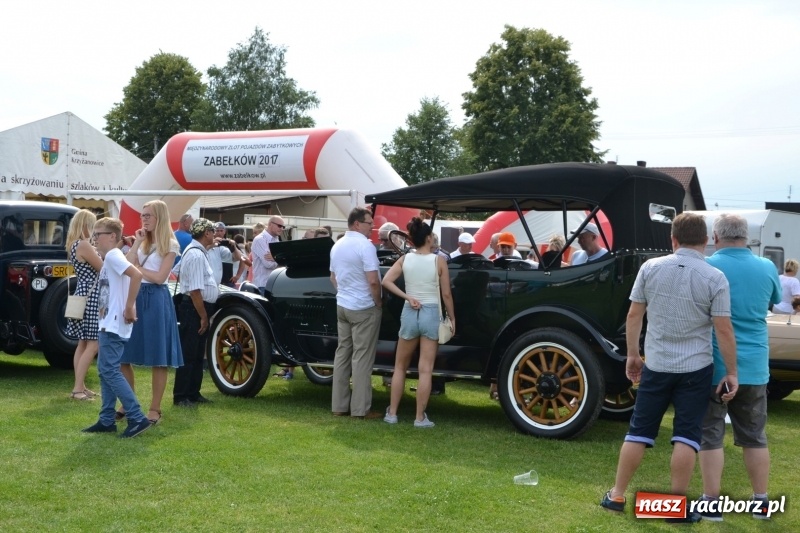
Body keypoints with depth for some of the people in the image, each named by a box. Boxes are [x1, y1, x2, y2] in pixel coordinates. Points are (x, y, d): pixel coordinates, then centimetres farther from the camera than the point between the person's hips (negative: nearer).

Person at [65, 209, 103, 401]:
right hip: (90, 297, -10)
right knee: (93, 344, -7)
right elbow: (104, 268, -14)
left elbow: (93, 267, 14)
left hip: (84, 295, 10)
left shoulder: (75, 244, 13)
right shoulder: (83, 245, -17)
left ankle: (79, 386, 16)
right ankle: (78, 388, -7)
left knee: (84, 343, 12)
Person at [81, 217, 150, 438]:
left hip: (114, 324, -10)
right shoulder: (109, 258, 17)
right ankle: (107, 420, 17)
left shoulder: (113, 255, -13)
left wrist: (129, 308, -25)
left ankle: (137, 418, -10)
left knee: (109, 370, -11)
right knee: (105, 370, 12)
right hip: (108, 323, 10)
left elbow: (137, 274, -29)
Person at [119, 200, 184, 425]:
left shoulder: (170, 245, -4)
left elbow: (159, 277, -12)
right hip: (135, 297, 6)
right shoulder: (143, 243, 14)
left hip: (156, 300, -6)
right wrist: (137, 243, -2)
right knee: (125, 355, 7)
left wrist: (137, 268, -3)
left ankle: (155, 409, 8)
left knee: (158, 359, 0)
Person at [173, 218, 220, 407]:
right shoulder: (196, 255, -20)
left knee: (198, 354, 16)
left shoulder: (197, 251, 13)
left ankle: (193, 393, 26)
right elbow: (195, 290, -24)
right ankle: (181, 396, 6)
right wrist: (203, 317, -19)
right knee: (188, 354, -2)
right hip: (194, 309, -10)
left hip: (200, 308, 10)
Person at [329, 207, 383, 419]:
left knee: (342, 353, 10)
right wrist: (378, 302, -9)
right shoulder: (365, 245, -17)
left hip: (342, 306, 8)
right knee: (362, 357, -3)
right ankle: (360, 409, 1)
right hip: (364, 308, -8)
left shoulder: (337, 245, 11)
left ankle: (339, 405, 13)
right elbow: (373, 281, -22)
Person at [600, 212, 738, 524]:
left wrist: (632, 355, 11)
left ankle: (617, 496, 18)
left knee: (639, 431, 11)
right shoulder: (715, 278, -9)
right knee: (686, 435, 5)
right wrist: (731, 372, -1)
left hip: (656, 365, 2)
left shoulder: (650, 268, -2)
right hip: (696, 369, -2)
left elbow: (634, 315, 1)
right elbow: (723, 330, -10)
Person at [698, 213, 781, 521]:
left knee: (710, 435, 4)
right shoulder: (767, 268, 1)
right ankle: (761, 502, 22)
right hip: (754, 367, 4)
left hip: (714, 366, -4)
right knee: (755, 436, 15)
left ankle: (712, 504, 5)